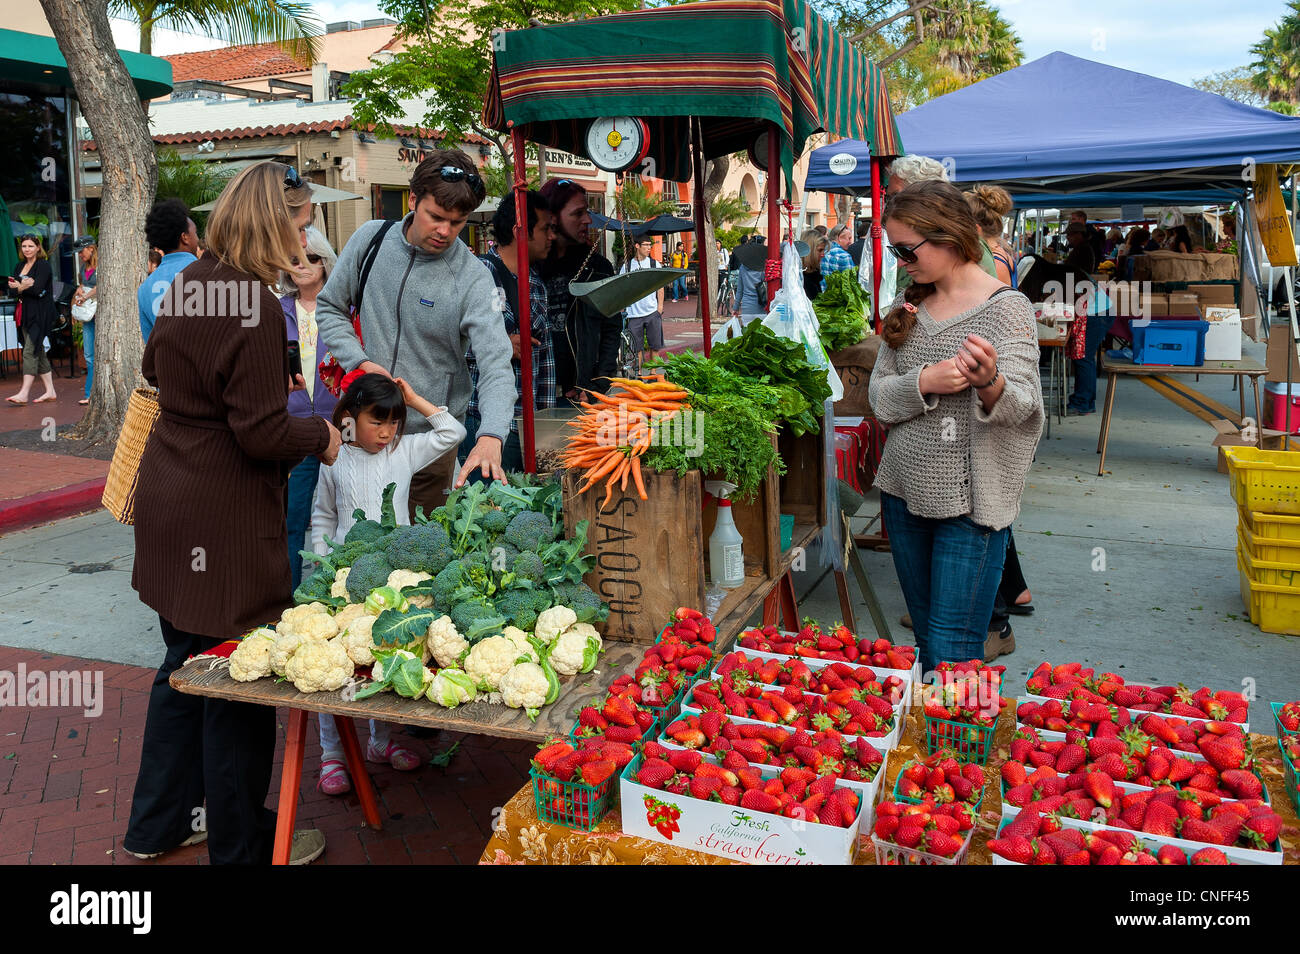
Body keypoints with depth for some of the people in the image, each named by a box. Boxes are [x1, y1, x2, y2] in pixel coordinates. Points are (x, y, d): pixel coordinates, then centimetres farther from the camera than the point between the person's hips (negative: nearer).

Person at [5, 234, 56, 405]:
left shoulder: (43, 265, -7)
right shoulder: (20, 266, 16)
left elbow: (38, 290, -17)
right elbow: (11, 290, 7)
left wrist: (19, 287, -4)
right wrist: (25, 287, -12)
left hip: (40, 314, -8)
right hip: (25, 314, 8)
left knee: (30, 352, -12)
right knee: (38, 352, 9)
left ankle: (24, 393, -13)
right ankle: (50, 391, 13)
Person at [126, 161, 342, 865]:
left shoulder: (191, 282, 8)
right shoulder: (254, 304, -20)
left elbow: (156, 368, 25)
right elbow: (262, 434, -22)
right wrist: (320, 434, -3)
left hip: (168, 497, 10)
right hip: (225, 516, -9)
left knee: (185, 664, 22)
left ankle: (158, 824, 38)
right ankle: (243, 847, 22)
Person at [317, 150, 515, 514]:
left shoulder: (473, 279, -14)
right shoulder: (371, 239, -3)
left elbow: (496, 365, -23)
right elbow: (329, 308, 9)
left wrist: (490, 437, -40)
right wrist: (360, 362, -9)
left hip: (431, 437, -2)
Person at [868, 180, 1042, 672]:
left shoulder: (1006, 307, -8)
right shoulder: (908, 307, 9)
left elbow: (1020, 405, -17)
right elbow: (880, 399, 3)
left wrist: (989, 382, -40)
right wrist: (924, 382, -18)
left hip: (970, 501, -6)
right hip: (904, 491, 6)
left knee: (953, 652, -4)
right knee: (925, 640, 17)